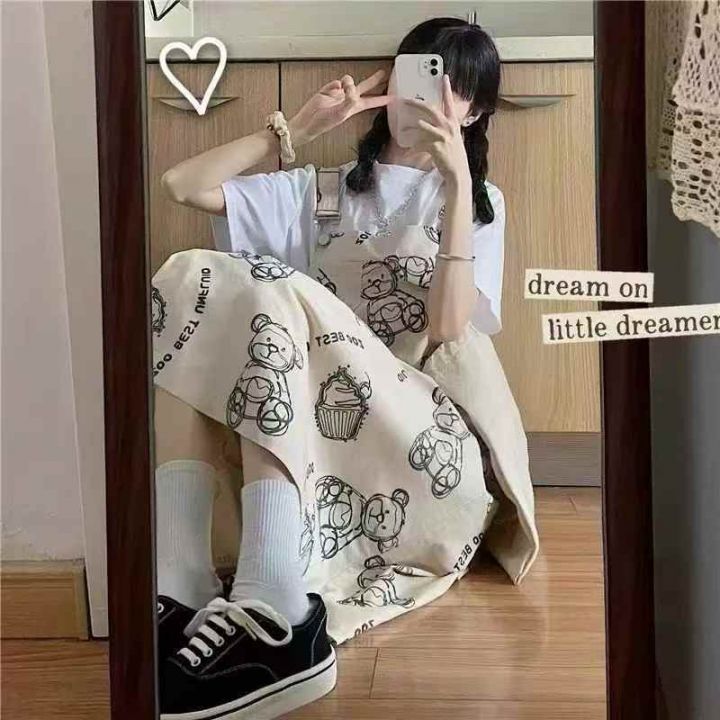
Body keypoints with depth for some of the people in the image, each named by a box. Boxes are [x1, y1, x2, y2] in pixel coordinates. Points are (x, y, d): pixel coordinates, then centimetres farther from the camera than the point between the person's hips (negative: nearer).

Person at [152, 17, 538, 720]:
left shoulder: (479, 202, 18)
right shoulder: (323, 189, 25)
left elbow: (448, 331, -3)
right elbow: (183, 184, 13)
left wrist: (457, 184, -6)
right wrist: (300, 126, 12)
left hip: (430, 444, -3)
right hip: (325, 434, 3)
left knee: (275, 299, -27)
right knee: (190, 278, -17)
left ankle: (272, 614, -40)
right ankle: (180, 586, -30)